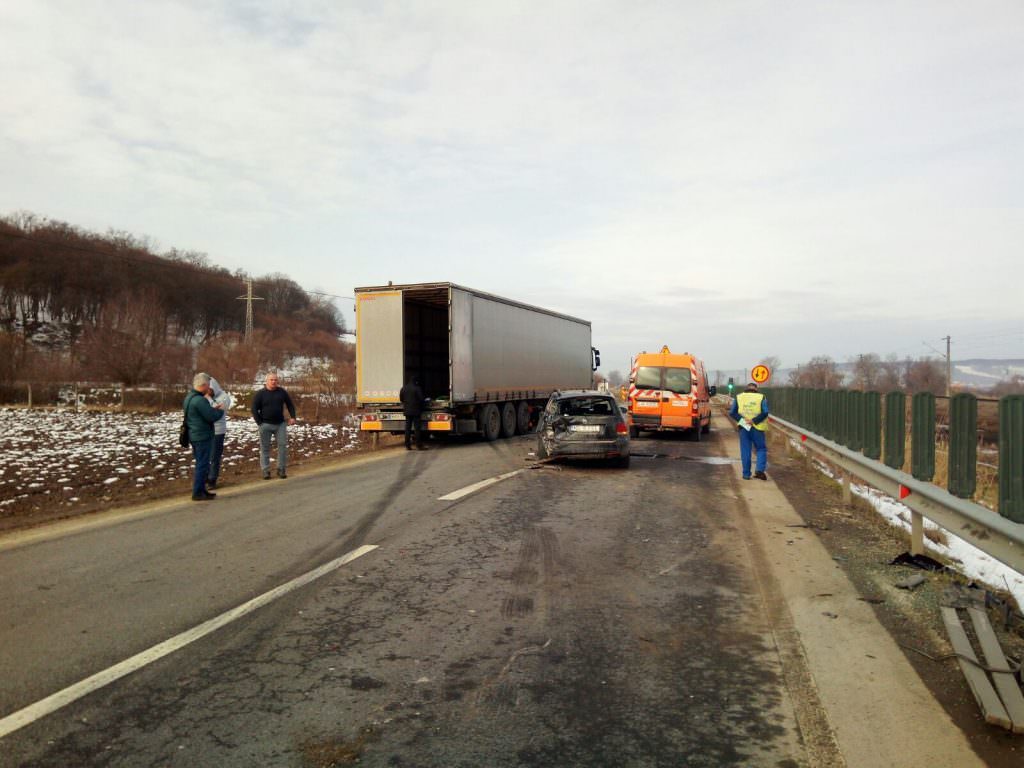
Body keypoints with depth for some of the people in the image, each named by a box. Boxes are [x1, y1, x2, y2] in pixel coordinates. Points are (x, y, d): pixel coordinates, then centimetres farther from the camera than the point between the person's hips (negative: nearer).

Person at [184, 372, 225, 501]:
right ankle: (198, 493, 2)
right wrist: (220, 411, -3)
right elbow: (213, 417, -21)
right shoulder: (200, 400, -22)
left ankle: (201, 490, 26)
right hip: (203, 436, -10)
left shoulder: (189, 397, 10)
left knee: (201, 464, 18)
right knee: (203, 465, -2)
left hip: (194, 435, 10)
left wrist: (213, 409, 6)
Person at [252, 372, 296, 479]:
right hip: (266, 425, -2)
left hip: (280, 424, 2)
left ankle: (281, 469, 7)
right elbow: (254, 409, -2)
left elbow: (290, 405, 12)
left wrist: (293, 417, 2)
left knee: (283, 446, -2)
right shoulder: (260, 394, -2)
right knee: (265, 448, 2)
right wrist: (259, 423, -8)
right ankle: (265, 471, 8)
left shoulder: (282, 392, 4)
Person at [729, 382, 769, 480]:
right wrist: (754, 421, -12)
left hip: (744, 428, 2)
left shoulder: (739, 397, 8)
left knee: (745, 451, 7)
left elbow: (732, 412, -2)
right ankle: (760, 470, -6)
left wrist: (742, 420, -7)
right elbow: (765, 412, -12)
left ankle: (746, 474, 9)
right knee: (761, 449, 11)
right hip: (757, 428, -2)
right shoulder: (761, 397, 2)